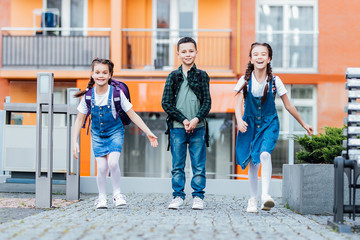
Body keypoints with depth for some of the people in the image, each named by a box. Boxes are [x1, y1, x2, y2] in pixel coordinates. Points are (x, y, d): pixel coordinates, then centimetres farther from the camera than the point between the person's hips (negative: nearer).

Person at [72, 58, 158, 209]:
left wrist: (149, 133, -12)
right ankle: (102, 197, 12)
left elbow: (132, 115, -10)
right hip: (97, 135, 2)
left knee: (113, 162, -21)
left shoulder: (116, 93, -16)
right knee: (102, 167, -9)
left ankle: (117, 193, 0)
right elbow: (79, 119, -1)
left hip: (115, 133, -2)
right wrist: (75, 142, -6)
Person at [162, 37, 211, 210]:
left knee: (199, 166, 1)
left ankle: (198, 197, 10)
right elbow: (166, 103, 1)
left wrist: (196, 119, -12)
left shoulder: (202, 76, 8)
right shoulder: (173, 77, 7)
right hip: (177, 127, 0)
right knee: (177, 165, 3)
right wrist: (183, 120, -8)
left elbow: (207, 103, 4)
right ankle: (178, 197, 11)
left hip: (198, 128, 0)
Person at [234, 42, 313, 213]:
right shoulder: (245, 81, -5)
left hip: (269, 124, -1)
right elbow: (238, 104, -10)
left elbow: (288, 106, 4)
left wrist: (303, 124, 9)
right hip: (250, 124, 1)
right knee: (252, 162, 4)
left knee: (265, 154, -26)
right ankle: (253, 199, 19)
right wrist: (239, 120, -31)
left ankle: (265, 194, -30)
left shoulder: (274, 81, -5)